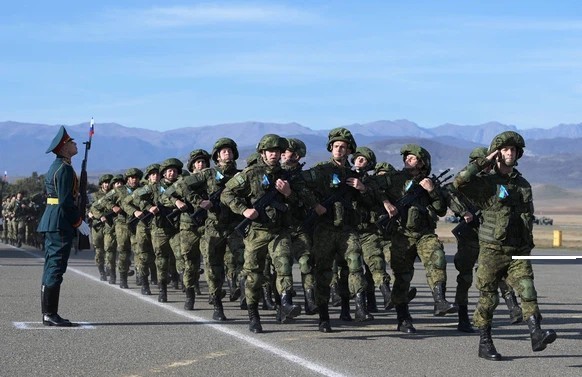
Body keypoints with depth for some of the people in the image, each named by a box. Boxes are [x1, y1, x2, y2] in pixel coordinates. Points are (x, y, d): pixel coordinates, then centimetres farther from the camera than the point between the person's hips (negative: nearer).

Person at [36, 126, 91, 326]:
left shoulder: (56, 167, 18)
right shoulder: (64, 168, -13)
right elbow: (66, 200, -19)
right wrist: (79, 222, -13)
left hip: (51, 221, 10)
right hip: (61, 223, -10)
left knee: (51, 267, 11)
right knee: (56, 267, -9)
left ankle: (48, 313, 14)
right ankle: (50, 314, -9)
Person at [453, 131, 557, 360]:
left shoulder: (523, 185, 13)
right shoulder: (485, 183, -3)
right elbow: (459, 181, -22)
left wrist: (528, 245, 19)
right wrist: (484, 161, -15)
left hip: (518, 252, 4)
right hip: (492, 249, -4)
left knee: (527, 289, -13)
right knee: (488, 298, 2)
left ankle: (536, 335, -23)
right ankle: (485, 344, 12)